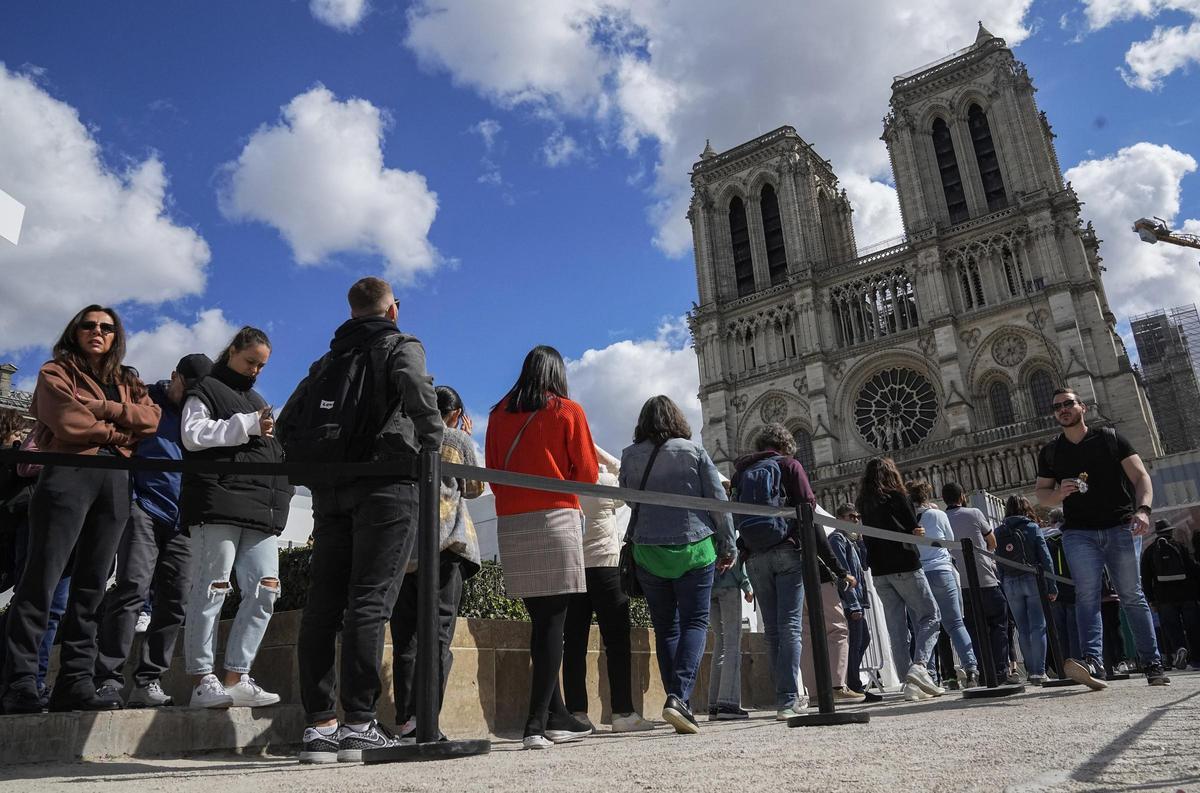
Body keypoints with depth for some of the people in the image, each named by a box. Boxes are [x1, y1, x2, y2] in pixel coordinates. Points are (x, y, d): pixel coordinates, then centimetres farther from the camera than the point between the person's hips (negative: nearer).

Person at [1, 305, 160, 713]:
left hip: (115, 481, 5)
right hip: (69, 475, -4)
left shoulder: (127, 381, 23)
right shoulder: (56, 372, 10)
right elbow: (69, 423, -7)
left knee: (92, 585, 2)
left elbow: (151, 417, 5)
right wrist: (119, 431, 2)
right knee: (42, 579, -9)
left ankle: (75, 683, 3)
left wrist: (105, 408, -7)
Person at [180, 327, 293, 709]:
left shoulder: (257, 401, 29)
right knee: (212, 589, -5)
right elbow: (193, 434, -8)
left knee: (264, 590, -1)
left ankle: (236, 678, 4)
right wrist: (248, 425, -9)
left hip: (261, 507, 7)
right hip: (218, 503, -7)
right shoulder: (206, 389, 9)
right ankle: (203, 680, 1)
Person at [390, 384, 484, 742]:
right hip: (445, 542, -3)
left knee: (405, 636, 8)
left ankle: (405, 721, 6)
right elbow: (474, 488, 18)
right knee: (438, 633, -4)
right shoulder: (459, 439, 6)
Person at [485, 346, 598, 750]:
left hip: (510, 523, 4)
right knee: (552, 622, -3)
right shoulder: (568, 411, 2)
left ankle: (556, 716, 18)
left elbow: (492, 472, 13)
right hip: (555, 518, -4)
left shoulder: (499, 413, 10)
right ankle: (537, 723, -8)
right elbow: (588, 473, 1)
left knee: (541, 620, 11)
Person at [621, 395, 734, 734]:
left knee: (665, 628, 11)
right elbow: (718, 501, 0)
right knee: (695, 622, 2)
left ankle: (679, 704, 9)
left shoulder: (629, 456, 2)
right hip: (694, 550, -2)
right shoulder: (694, 451, -1)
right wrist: (728, 547, 8)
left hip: (648, 552, 2)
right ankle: (678, 697, -15)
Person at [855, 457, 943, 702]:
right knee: (930, 615, 4)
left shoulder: (864, 504, 11)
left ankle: (910, 683, 4)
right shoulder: (897, 497, -4)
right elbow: (915, 530, -3)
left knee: (896, 627, 6)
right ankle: (919, 666, -15)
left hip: (879, 572, 5)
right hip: (905, 567, -5)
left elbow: (868, 537, 12)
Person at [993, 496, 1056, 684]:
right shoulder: (1032, 527, -1)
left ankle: (1030, 670, 15)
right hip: (1032, 579, -2)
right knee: (1038, 626, 0)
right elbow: (1045, 558, -5)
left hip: (1010, 584, 2)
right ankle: (1039, 671, -4)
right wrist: (1052, 586, -3)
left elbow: (998, 563, 1)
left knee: (1022, 629, 10)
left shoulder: (998, 532, 4)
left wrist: (1004, 587, 5)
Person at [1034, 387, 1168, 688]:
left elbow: (1141, 476, 1)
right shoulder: (1049, 452, 13)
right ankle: (1092, 661, -24)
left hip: (1121, 528, -1)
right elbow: (1041, 493, 15)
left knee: (1132, 596, 1)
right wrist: (1059, 493, -8)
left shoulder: (1110, 437, 7)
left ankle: (1153, 665, 9)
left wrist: (1143, 508, -16)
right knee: (1086, 595, -13)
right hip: (1079, 533, 1)